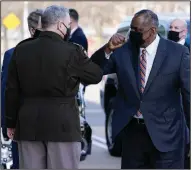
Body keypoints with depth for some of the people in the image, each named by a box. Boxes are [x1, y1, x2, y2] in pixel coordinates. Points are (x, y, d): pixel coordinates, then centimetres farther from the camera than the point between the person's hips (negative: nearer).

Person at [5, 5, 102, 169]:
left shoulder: (21, 50, 4)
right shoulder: (72, 52, -9)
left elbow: (12, 90, 7)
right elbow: (96, 75, 3)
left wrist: (11, 122, 15)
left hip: (28, 124, 4)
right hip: (62, 124, -4)